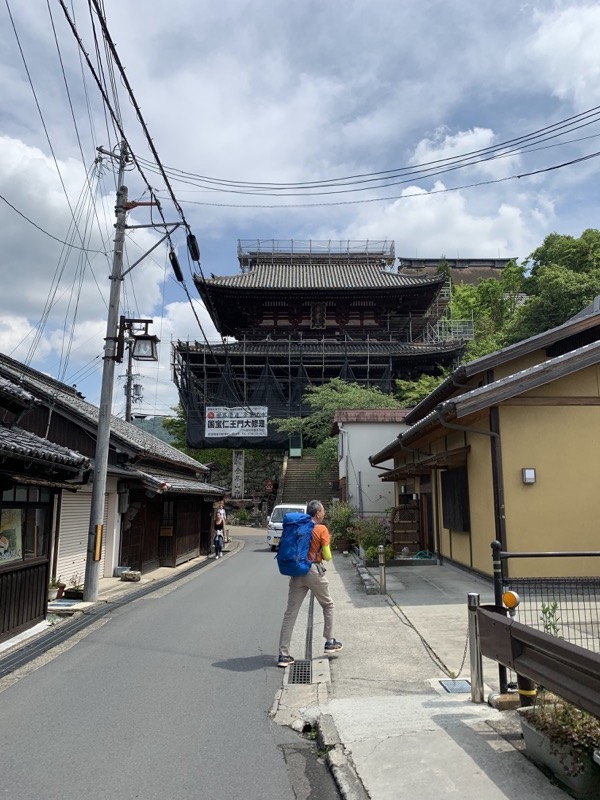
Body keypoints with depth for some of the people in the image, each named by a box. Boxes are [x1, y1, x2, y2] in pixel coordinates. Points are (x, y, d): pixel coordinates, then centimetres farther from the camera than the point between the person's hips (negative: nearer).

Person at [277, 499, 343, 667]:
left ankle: (283, 655, 4)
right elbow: (327, 556, -7)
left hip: (297, 572, 4)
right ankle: (330, 642, 28)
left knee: (290, 613, 4)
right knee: (328, 605, 20)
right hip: (314, 572, -4)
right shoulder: (321, 529, -7)